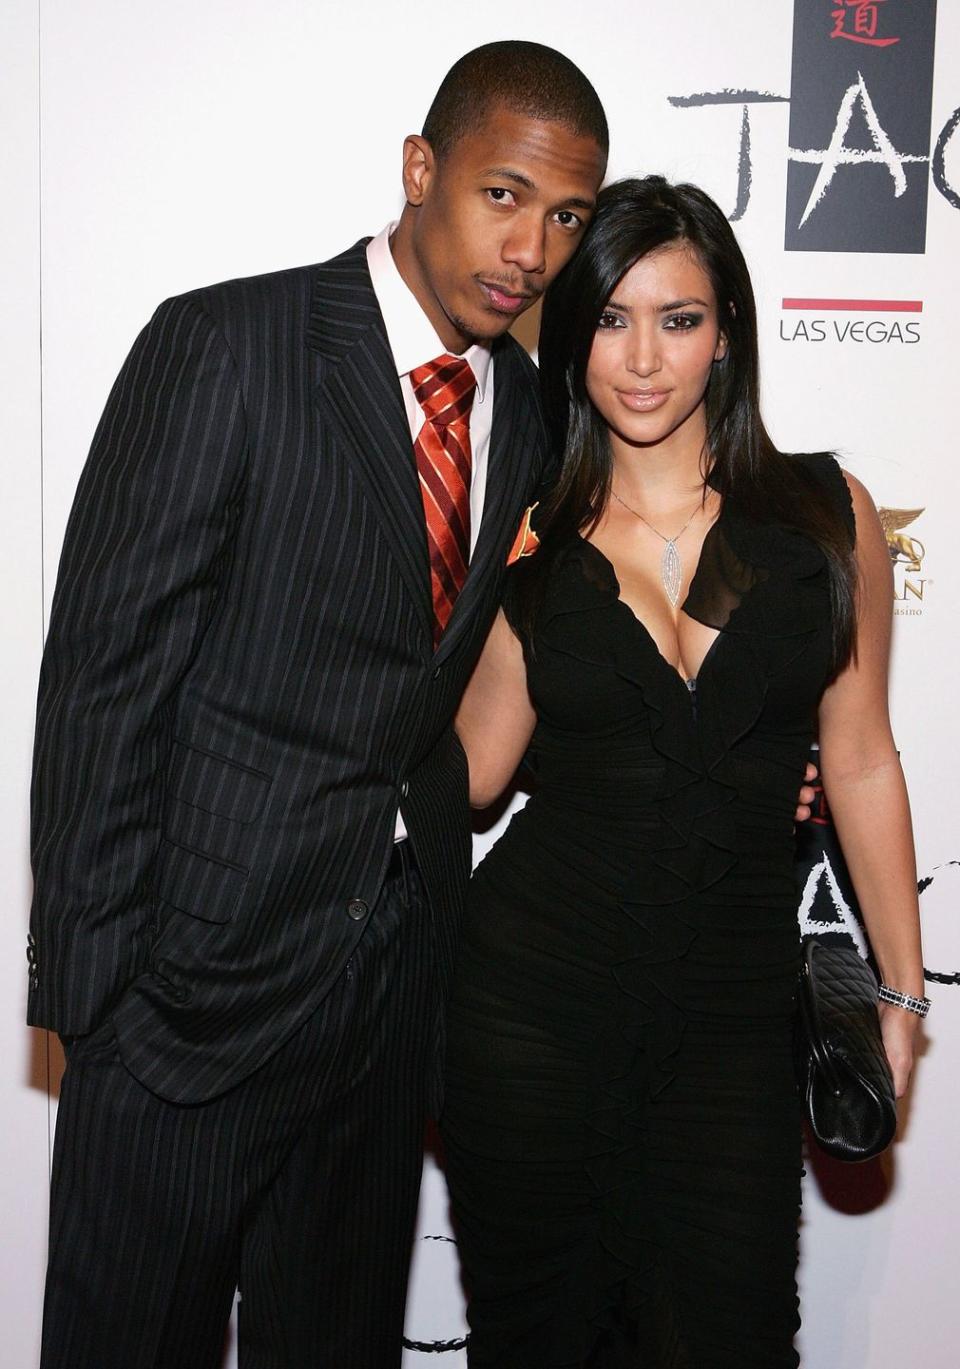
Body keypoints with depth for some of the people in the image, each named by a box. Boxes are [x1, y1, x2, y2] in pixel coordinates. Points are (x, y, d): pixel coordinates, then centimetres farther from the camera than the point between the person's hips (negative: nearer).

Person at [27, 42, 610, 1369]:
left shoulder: (525, 405, 6)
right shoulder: (223, 348, -13)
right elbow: (103, 667, -14)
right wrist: (90, 963, -14)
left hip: (401, 960, 6)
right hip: (205, 956, -5)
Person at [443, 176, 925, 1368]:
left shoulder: (827, 514, 0)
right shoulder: (531, 548, 1)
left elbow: (859, 757, 6)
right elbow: (472, 768, 1)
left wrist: (902, 988, 7)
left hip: (736, 1003, 0)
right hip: (535, 988, 0)